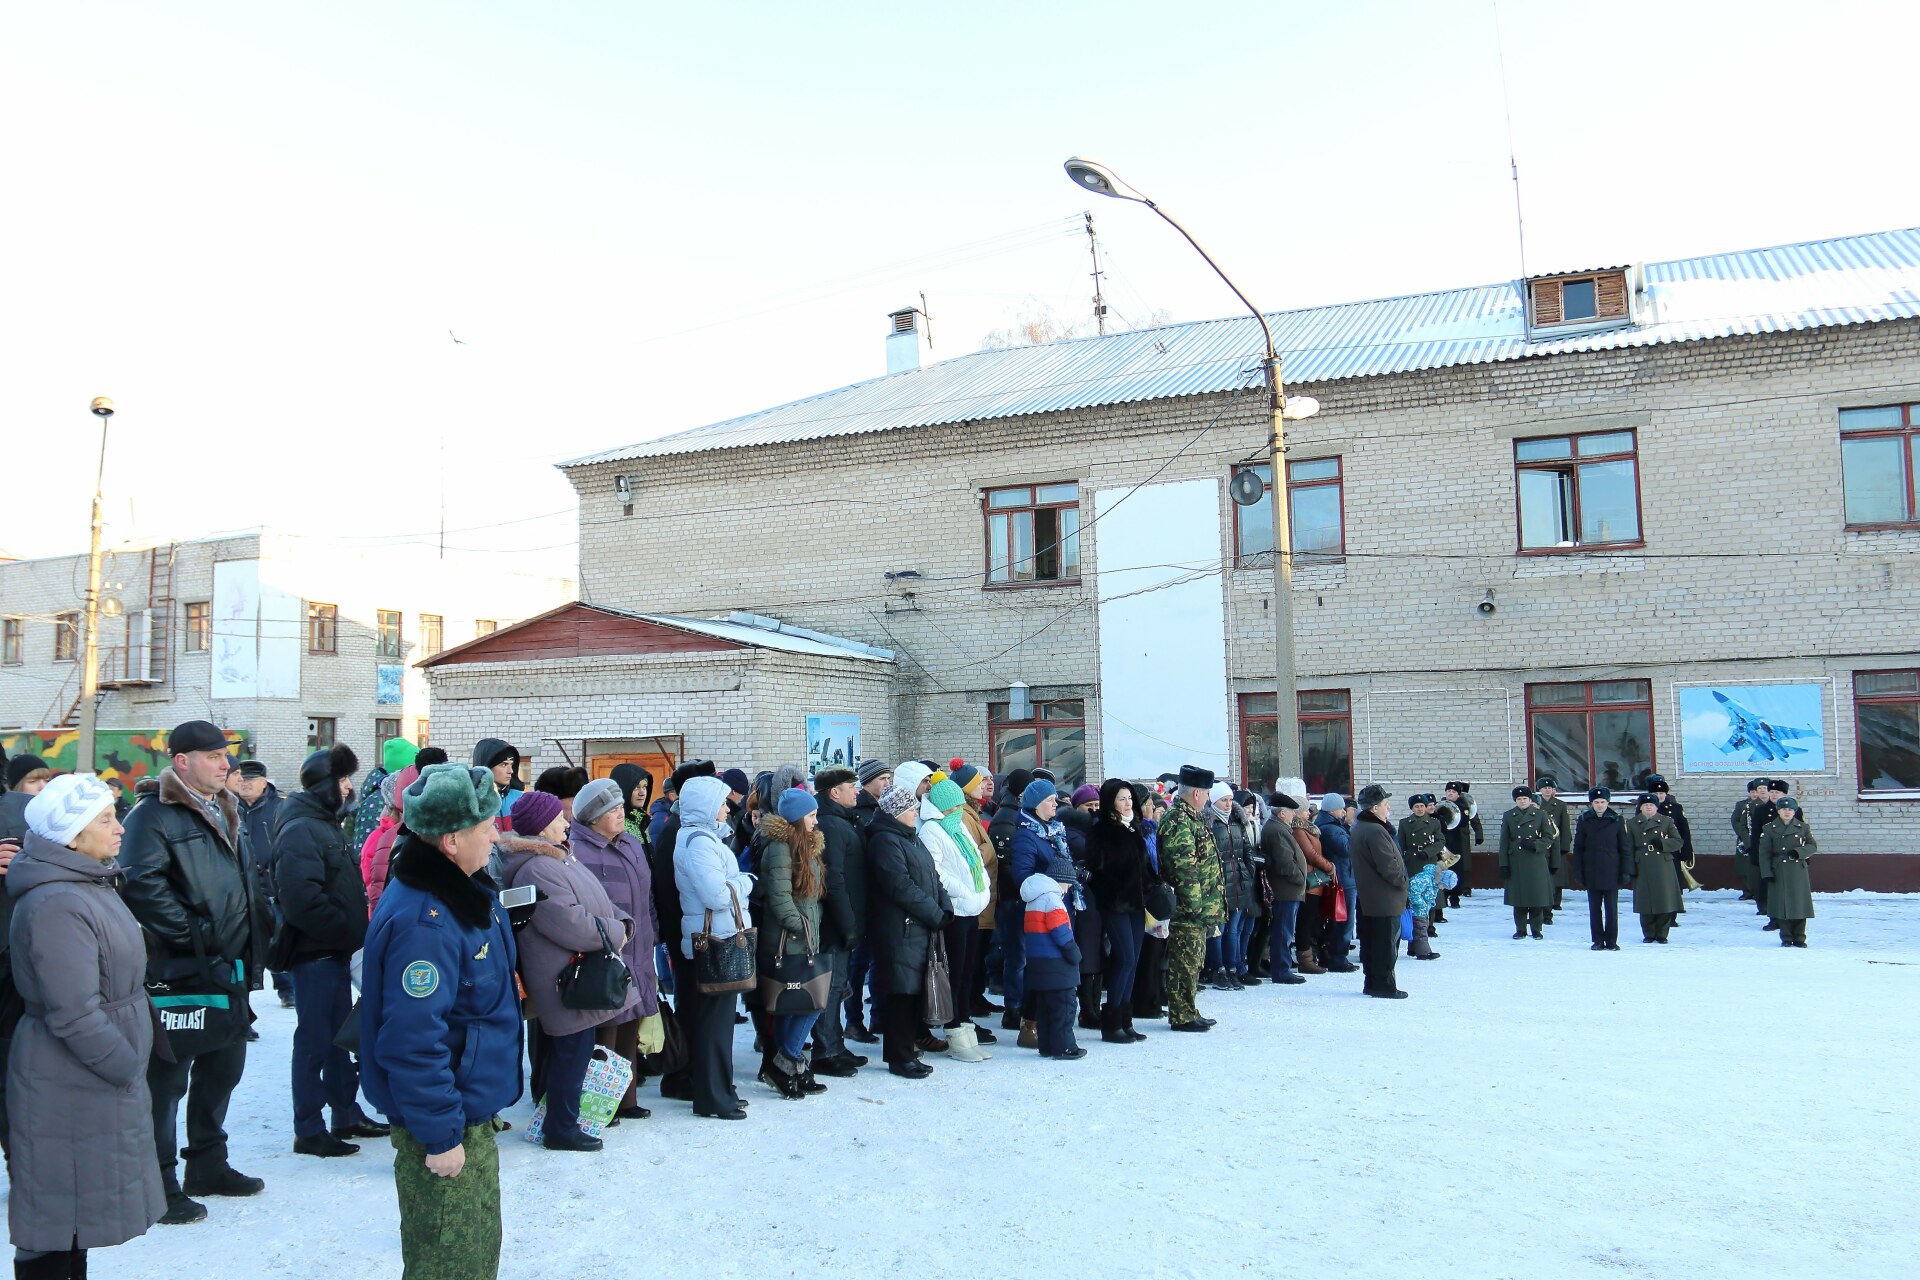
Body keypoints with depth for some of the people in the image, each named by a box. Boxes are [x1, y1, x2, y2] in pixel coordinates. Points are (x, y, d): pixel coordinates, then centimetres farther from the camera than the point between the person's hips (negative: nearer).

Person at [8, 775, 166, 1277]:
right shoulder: (57, 906, -23)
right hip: (70, 1090, -9)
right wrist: (128, 1067, -16)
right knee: (56, 1233, 2)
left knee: (72, 1225, 20)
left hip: (98, 1080, 10)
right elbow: (74, 1016, -25)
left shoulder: (88, 885, 8)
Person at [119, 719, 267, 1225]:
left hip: (229, 970, 9)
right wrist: (194, 937, -22)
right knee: (167, 1078, 1)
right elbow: (144, 888, -23)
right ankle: (159, 1184, 11)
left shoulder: (226, 814, 16)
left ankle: (208, 1164, 32)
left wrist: (253, 947, 14)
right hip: (179, 973, -9)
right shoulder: (154, 816, -12)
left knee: (224, 1066, 17)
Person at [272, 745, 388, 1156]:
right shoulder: (300, 829, -17)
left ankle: (347, 1114, 27)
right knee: (315, 1040, -2)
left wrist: (357, 930, 9)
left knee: (340, 1035, 17)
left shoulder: (326, 824, 15)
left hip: (336, 950, 10)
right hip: (314, 952, -10)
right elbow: (304, 900, -26)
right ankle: (309, 1130, 8)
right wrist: (350, 933, -19)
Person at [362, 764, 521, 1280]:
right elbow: (413, 1041, -30)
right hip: (444, 1126, -9)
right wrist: (440, 1134, -23)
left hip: (476, 1114, 9)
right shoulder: (422, 921, -29)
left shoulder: (465, 891, 4)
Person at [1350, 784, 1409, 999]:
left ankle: (1372, 983, 21)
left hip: (1368, 898, 10)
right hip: (1385, 899, -10)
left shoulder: (1359, 827, 12)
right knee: (1386, 943, -2)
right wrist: (1403, 882, -8)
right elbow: (1388, 866, -24)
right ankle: (1384, 985, 2)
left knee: (1370, 941, 14)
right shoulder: (1376, 831, -21)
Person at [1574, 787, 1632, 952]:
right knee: (1594, 908, 6)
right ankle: (1598, 941, 13)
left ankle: (1611, 941, 11)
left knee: (1611, 908, 2)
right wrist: (1579, 871, 1)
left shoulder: (1616, 821, 1)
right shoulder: (1584, 821, 3)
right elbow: (1578, 847, 6)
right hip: (1592, 872, 1)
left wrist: (1625, 871, -2)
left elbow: (1625, 848, 3)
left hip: (1611, 872, -1)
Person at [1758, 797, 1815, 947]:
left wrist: (1798, 852, -13)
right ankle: (1786, 938, 9)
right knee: (1782, 905, 0)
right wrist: (1767, 872, -7)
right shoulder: (1770, 828, 2)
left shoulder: (1802, 827, 6)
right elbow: (1764, 852, 1)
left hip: (1798, 870, 1)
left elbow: (1813, 846, 6)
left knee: (1800, 903, 1)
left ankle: (1799, 937, 11)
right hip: (1779, 871, -1)